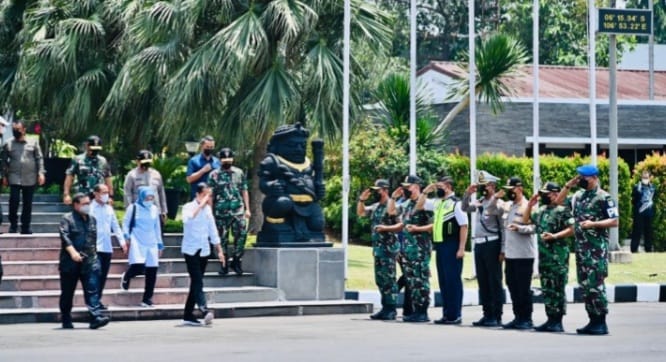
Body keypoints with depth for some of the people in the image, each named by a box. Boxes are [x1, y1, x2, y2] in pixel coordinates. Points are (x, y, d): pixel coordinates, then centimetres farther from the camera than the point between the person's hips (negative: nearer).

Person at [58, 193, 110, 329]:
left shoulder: (92, 220, 15)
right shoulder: (67, 219, -4)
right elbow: (64, 236, -17)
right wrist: (72, 252, -30)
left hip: (89, 262, 4)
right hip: (70, 263, -4)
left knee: (92, 290, -10)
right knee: (67, 293, 6)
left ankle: (96, 317, -19)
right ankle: (66, 320, 18)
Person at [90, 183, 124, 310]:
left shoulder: (109, 208, 14)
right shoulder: (90, 208, -5)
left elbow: (116, 226, 18)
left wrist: (122, 241, 10)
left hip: (107, 247, 6)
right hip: (95, 247, -6)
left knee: (103, 276, 7)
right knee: (97, 274, -11)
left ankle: (98, 299, 16)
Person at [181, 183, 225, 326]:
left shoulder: (208, 209, 12)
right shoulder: (189, 207, -6)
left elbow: (212, 231, 18)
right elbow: (187, 219, -29)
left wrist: (219, 250, 15)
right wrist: (201, 205, -25)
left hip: (204, 251, 6)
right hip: (191, 250, -6)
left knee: (196, 282, 7)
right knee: (197, 282, -17)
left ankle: (188, 316, 12)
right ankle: (204, 310, -31)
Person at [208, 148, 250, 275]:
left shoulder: (239, 173, 10)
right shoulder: (214, 175, 4)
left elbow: (244, 191, 11)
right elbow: (210, 195, 4)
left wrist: (247, 209, 5)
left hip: (238, 211, 1)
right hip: (221, 212, -1)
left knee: (241, 234, -10)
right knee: (223, 238, 4)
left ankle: (236, 260, 4)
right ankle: (224, 264, 13)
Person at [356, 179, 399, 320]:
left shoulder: (390, 204, -9)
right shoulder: (375, 207, 15)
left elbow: (391, 212, -28)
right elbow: (360, 213, 20)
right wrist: (362, 199, 7)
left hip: (388, 248, -9)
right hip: (378, 247, 9)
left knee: (389, 279, -6)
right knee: (380, 280, 11)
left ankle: (391, 310, -3)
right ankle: (385, 308, 18)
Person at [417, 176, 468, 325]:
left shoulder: (456, 203, -10)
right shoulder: (437, 202, 13)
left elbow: (464, 227, -13)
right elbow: (419, 206, 25)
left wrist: (461, 248, -18)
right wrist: (426, 191, 11)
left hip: (451, 246, -8)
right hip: (440, 246, 8)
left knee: (453, 280, -4)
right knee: (443, 280, 10)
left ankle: (455, 315, 0)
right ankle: (446, 314, 16)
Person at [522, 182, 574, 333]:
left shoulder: (563, 210, -6)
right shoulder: (540, 211, 16)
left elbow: (571, 229, -12)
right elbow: (525, 220, 23)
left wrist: (554, 236, -21)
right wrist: (530, 204, 13)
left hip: (558, 256, -8)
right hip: (543, 255, 8)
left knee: (558, 289, -6)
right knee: (546, 289, 9)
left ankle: (558, 321, -3)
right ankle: (551, 319, 14)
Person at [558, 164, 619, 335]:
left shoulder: (604, 197, -7)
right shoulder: (578, 196, 14)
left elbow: (615, 221, -10)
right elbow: (558, 203, 22)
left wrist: (593, 224, -20)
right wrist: (567, 186, 10)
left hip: (597, 248, -8)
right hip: (580, 246, 8)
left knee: (595, 285, -10)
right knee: (584, 285, 8)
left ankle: (601, 323, -5)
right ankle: (593, 321, 14)